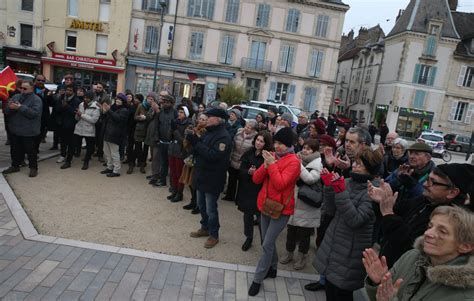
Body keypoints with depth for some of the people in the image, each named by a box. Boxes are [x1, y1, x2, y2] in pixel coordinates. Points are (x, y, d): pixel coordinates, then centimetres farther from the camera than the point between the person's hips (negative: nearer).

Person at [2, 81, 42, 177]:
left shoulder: (36, 100, -9)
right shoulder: (15, 97, 9)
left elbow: (34, 113, -23)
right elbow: (6, 111, 6)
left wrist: (20, 107, -27)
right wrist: (10, 107, -17)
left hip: (28, 132, -6)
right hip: (14, 130, 6)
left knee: (31, 150, 4)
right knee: (15, 149, 17)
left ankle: (33, 168, 16)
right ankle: (15, 165, 32)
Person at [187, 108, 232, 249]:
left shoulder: (224, 137, -21)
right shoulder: (209, 132, 9)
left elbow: (214, 156, -30)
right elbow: (201, 149, 11)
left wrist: (197, 143, -27)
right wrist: (194, 140, -9)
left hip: (212, 179, -9)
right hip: (202, 175, 9)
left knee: (211, 209, 3)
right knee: (201, 205, 21)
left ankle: (214, 235, 20)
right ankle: (205, 228, 39)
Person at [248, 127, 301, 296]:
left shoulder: (293, 162, -14)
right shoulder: (272, 157, 6)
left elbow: (280, 184, -25)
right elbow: (256, 179, 2)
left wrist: (272, 164, -22)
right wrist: (265, 165, -14)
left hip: (281, 209, -7)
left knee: (267, 244, -5)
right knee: (268, 241, 18)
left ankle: (257, 279, 8)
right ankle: (272, 268, 38)